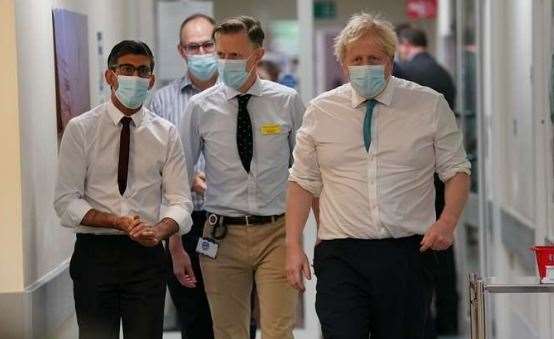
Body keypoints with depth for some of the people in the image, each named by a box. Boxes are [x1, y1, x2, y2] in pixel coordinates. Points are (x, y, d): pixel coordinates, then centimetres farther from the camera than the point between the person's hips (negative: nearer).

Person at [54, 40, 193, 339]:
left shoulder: (166, 133, 5)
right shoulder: (80, 129, -1)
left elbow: (180, 202, 0)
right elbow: (66, 202, -6)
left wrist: (159, 231, -22)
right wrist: (118, 222, -19)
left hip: (147, 254, 1)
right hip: (94, 254, -1)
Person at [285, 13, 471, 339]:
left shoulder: (430, 105, 3)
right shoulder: (320, 111, 7)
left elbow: (457, 170, 7)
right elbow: (303, 181, 11)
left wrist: (448, 221, -11)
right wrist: (294, 245, 2)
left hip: (409, 252, 0)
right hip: (340, 255, 0)